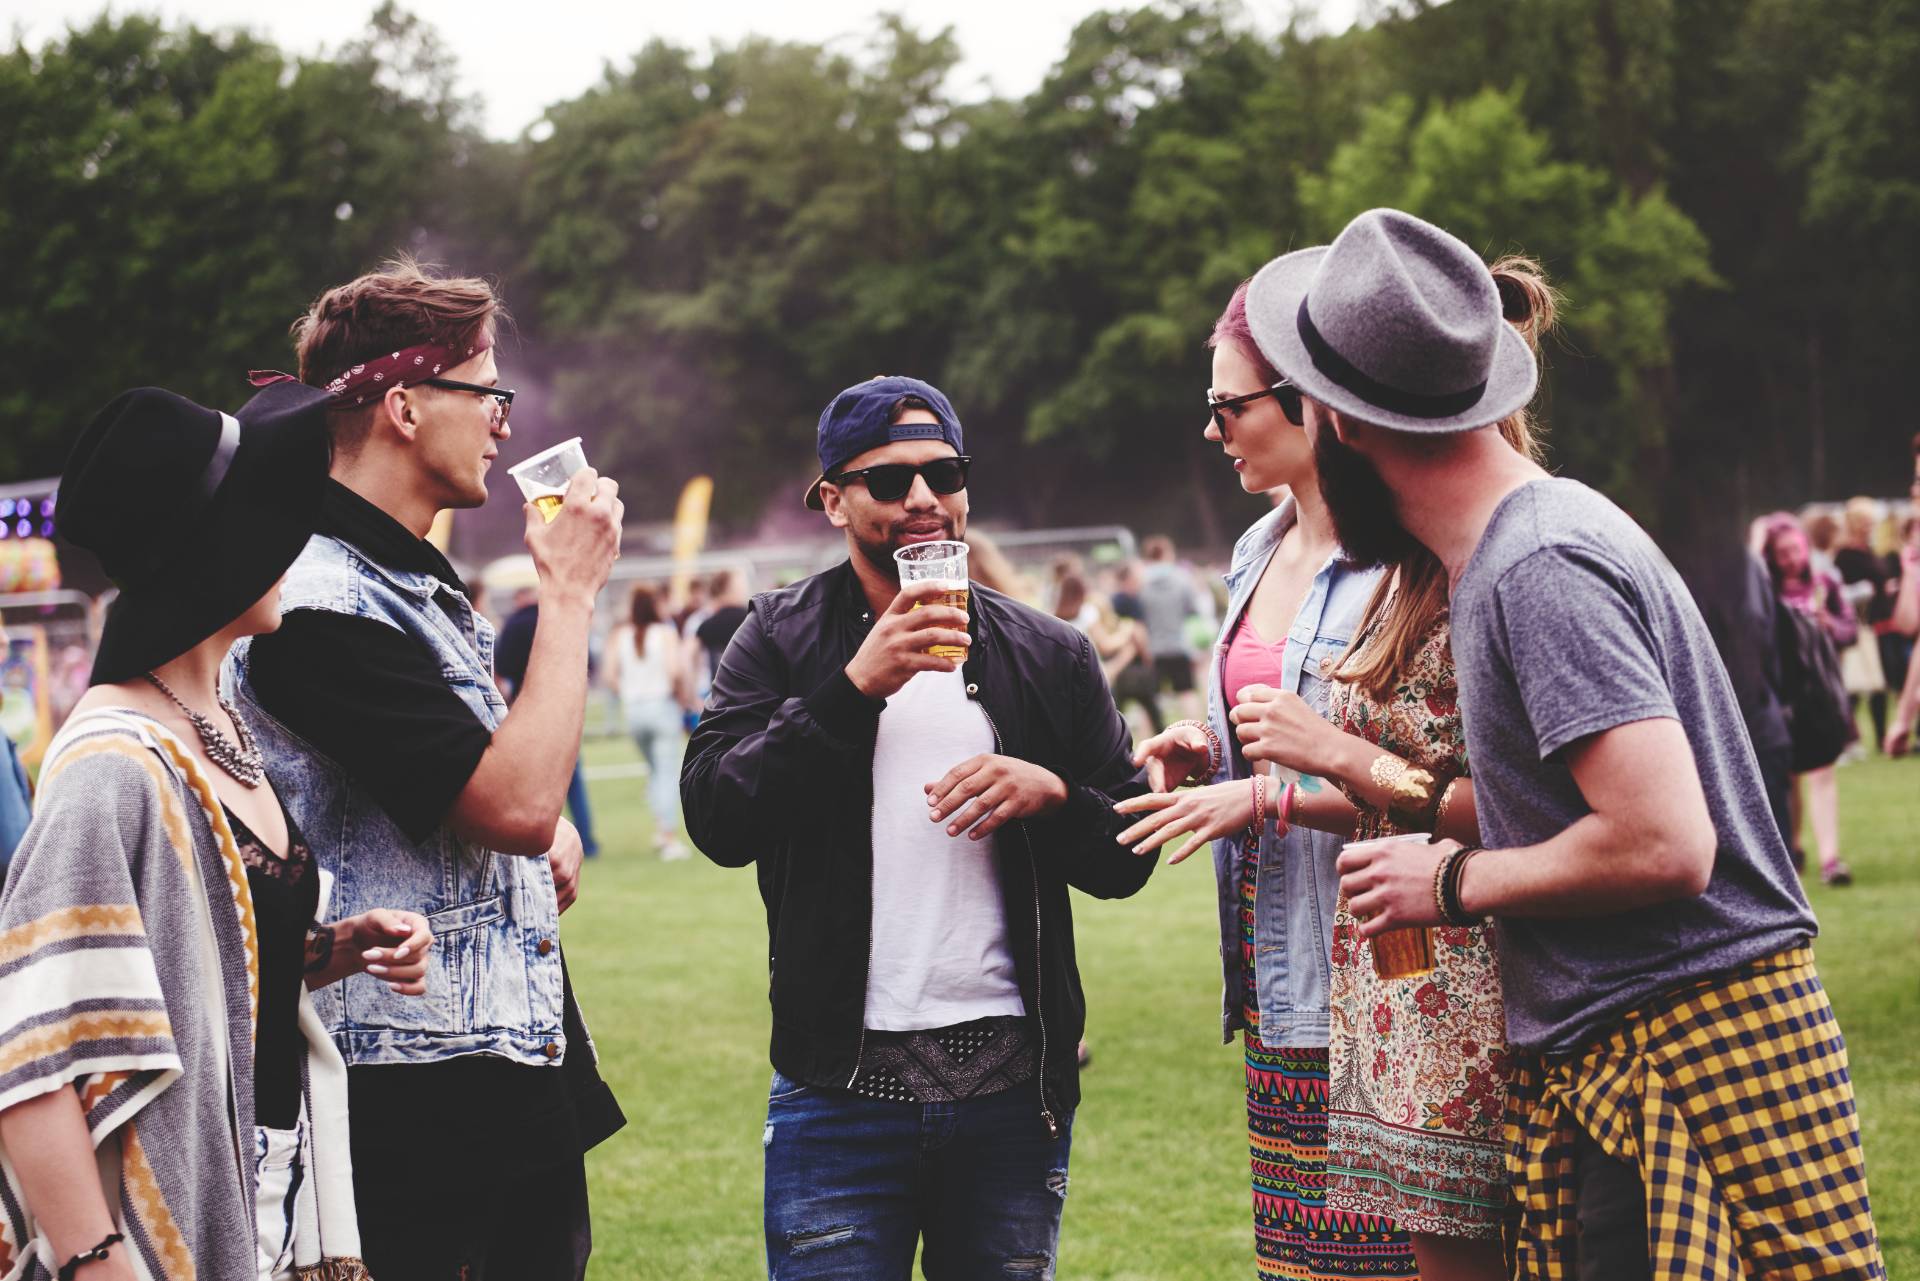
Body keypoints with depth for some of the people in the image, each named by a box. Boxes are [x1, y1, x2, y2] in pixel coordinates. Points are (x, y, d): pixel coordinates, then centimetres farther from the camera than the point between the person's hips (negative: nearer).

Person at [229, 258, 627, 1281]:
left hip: (519, 1070, 10)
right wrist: (567, 590, -16)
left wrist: (547, 825, 8)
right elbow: (514, 804, -24)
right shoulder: (321, 607, -18)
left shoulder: (420, 583, 14)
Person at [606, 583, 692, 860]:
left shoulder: (619, 636, 3)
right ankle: (670, 837, -7)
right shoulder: (665, 632, -7)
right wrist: (682, 697, -2)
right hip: (663, 706, -4)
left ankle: (660, 826, 16)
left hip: (633, 710, 4)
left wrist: (627, 695, 13)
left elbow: (610, 677, -2)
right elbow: (675, 670, -17)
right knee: (668, 771, -2)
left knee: (654, 769, 21)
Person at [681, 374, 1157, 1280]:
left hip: (1016, 1084, 2)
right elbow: (715, 818, -9)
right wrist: (853, 687, -16)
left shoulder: (1049, 656, 10)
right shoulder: (781, 641, 5)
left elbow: (1128, 861, 10)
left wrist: (1053, 794, -10)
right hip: (842, 1086, -2)